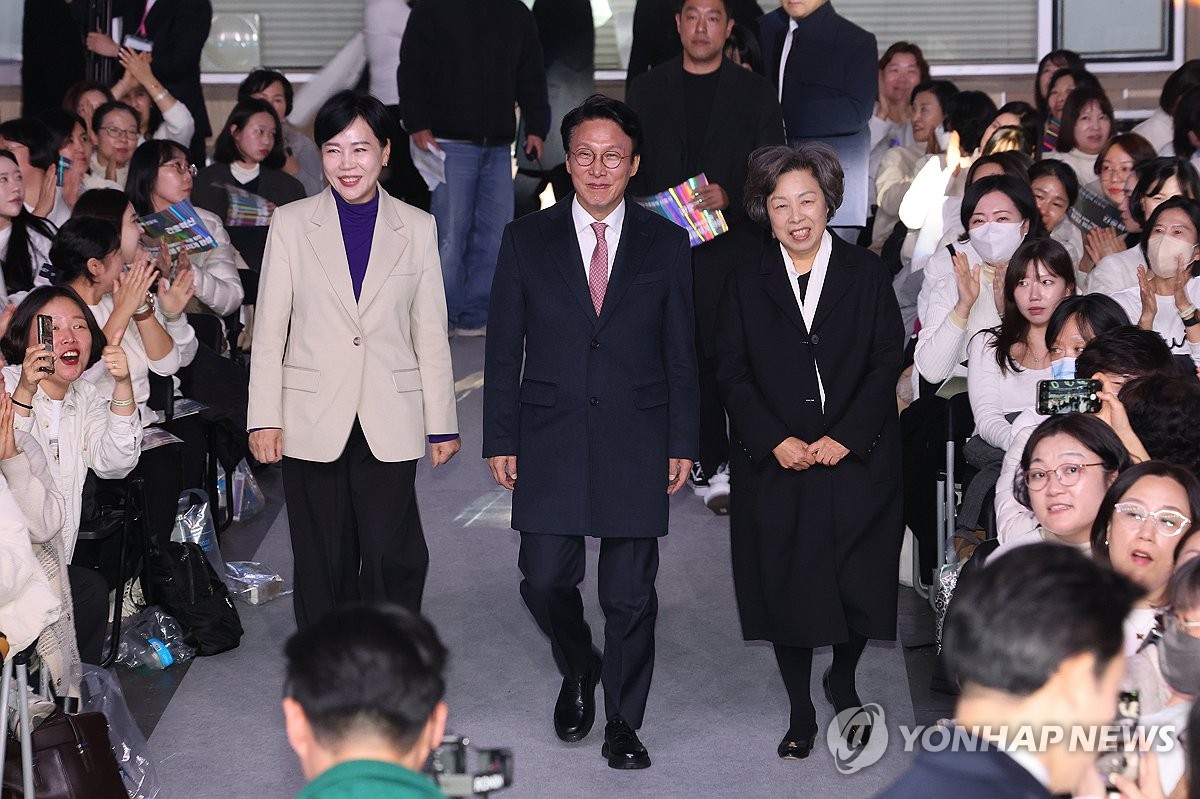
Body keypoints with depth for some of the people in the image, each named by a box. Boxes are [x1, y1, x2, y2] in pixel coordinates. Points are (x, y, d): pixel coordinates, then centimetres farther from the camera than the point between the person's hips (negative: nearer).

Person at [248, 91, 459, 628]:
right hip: (312, 420, 0)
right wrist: (264, 417, -4)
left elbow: (431, 334, 8)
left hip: (390, 420, 0)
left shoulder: (417, 229, 6)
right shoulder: (291, 224, 4)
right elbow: (269, 329, 3)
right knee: (323, 564, 6)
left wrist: (442, 422, 7)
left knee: (393, 559, -7)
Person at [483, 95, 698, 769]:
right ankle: (579, 671, 30)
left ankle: (624, 724, 19)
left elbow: (681, 353, 5)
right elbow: (504, 350, 5)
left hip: (637, 442, 0)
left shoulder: (666, 244, 4)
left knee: (631, 594, 4)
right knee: (546, 580, -1)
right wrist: (501, 441, 0)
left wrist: (682, 444, 1)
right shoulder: (527, 240, 4)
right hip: (550, 441, 0)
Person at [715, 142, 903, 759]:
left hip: (856, 459, -1)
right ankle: (800, 711, 18)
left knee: (859, 585, -1)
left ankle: (842, 682, 26)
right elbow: (731, 373, 2)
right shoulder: (746, 283, 6)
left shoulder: (867, 274, 3)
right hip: (776, 464, 1)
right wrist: (775, 440, -10)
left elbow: (887, 363, -1)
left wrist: (845, 436, -11)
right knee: (785, 586, 4)